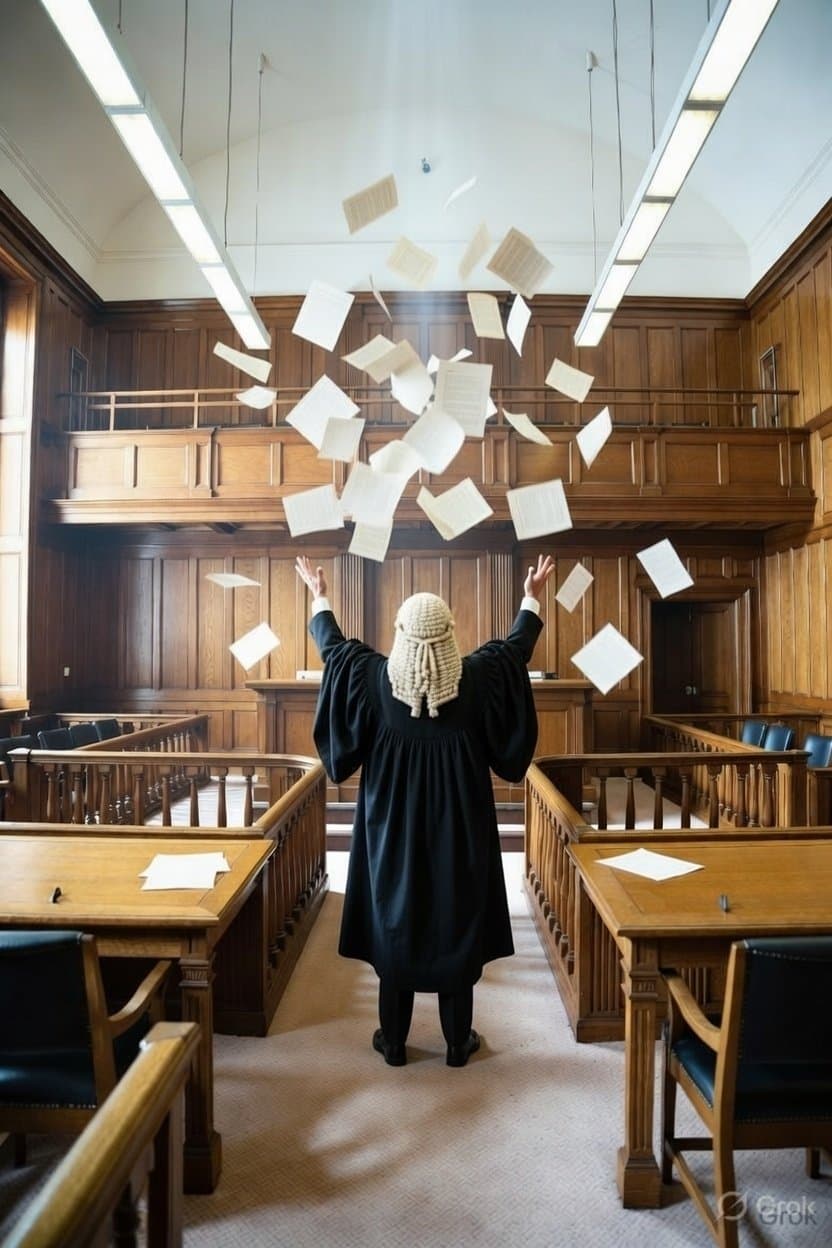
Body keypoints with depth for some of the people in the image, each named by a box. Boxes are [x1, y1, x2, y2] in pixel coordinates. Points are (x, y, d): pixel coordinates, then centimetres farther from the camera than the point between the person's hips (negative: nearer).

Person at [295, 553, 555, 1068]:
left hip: (392, 824, 1)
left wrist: (321, 596, 23)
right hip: (459, 825, 0)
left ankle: (393, 1041, 26)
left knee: (394, 926, 13)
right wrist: (533, 598, 22)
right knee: (457, 925, 12)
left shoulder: (374, 677, -12)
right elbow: (518, 644, 5)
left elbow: (333, 645, 6)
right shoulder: (476, 677, -12)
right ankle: (459, 1042, 25)